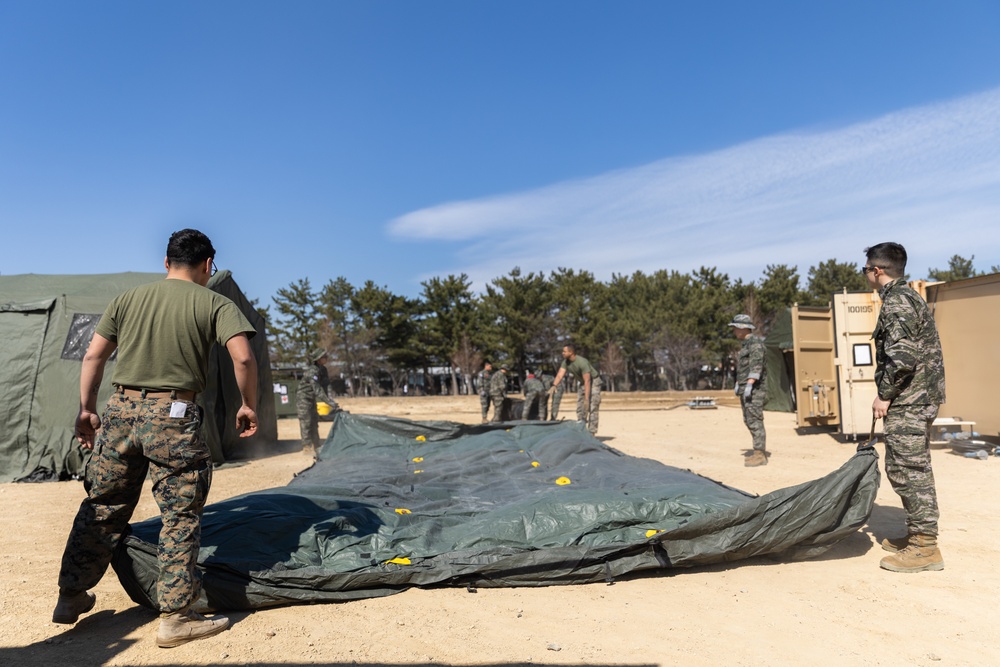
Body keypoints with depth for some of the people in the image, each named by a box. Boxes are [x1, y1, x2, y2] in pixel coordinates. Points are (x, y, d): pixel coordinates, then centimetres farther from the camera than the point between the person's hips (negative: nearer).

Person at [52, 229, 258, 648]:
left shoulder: (128, 299, 12)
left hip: (120, 411, 5)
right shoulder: (215, 304, -1)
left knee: (101, 508, 19)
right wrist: (248, 406, -1)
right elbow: (243, 357, -14)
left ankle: (71, 598, 33)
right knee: (180, 518, 3)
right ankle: (175, 617, 9)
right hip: (173, 417, -5)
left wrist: (87, 410, 20)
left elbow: (93, 356, 12)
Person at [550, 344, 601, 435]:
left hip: (593, 381, -8)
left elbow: (587, 381, -34)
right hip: (581, 382, 8)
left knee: (592, 408, -12)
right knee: (579, 407, 7)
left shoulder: (582, 362, -32)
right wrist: (554, 385, -40)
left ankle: (591, 433, -11)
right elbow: (560, 375, -20)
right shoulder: (566, 362, -10)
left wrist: (586, 399, -36)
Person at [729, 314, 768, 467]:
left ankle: (760, 455, -5)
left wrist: (749, 384, -29)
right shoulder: (744, 343, 18)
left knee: (755, 421, -9)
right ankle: (759, 451, 20)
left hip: (754, 387, -10)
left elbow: (756, 364, -22)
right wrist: (738, 384, 20)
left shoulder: (755, 342, -12)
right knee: (749, 420, 12)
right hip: (745, 387, 10)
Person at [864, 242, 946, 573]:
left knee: (908, 470, -5)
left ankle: (925, 548, 2)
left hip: (907, 401, -11)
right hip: (918, 398, 11)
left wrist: (885, 394, -15)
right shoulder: (908, 296, 17)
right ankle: (918, 534, 27)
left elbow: (902, 356, -24)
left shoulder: (895, 301, -15)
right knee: (911, 469, 17)